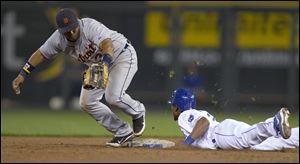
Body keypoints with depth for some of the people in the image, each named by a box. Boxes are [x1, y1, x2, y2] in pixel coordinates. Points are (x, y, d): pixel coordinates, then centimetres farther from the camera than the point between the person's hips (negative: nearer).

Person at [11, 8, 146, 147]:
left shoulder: (91, 26, -34)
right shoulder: (59, 38, -14)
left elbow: (107, 43, -50)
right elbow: (41, 53, 0)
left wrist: (105, 64, -69)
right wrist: (22, 75, -6)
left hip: (123, 56, -8)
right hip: (99, 65, 8)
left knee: (113, 96, -26)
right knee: (87, 103, -2)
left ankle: (138, 112, 8)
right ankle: (123, 132, 7)